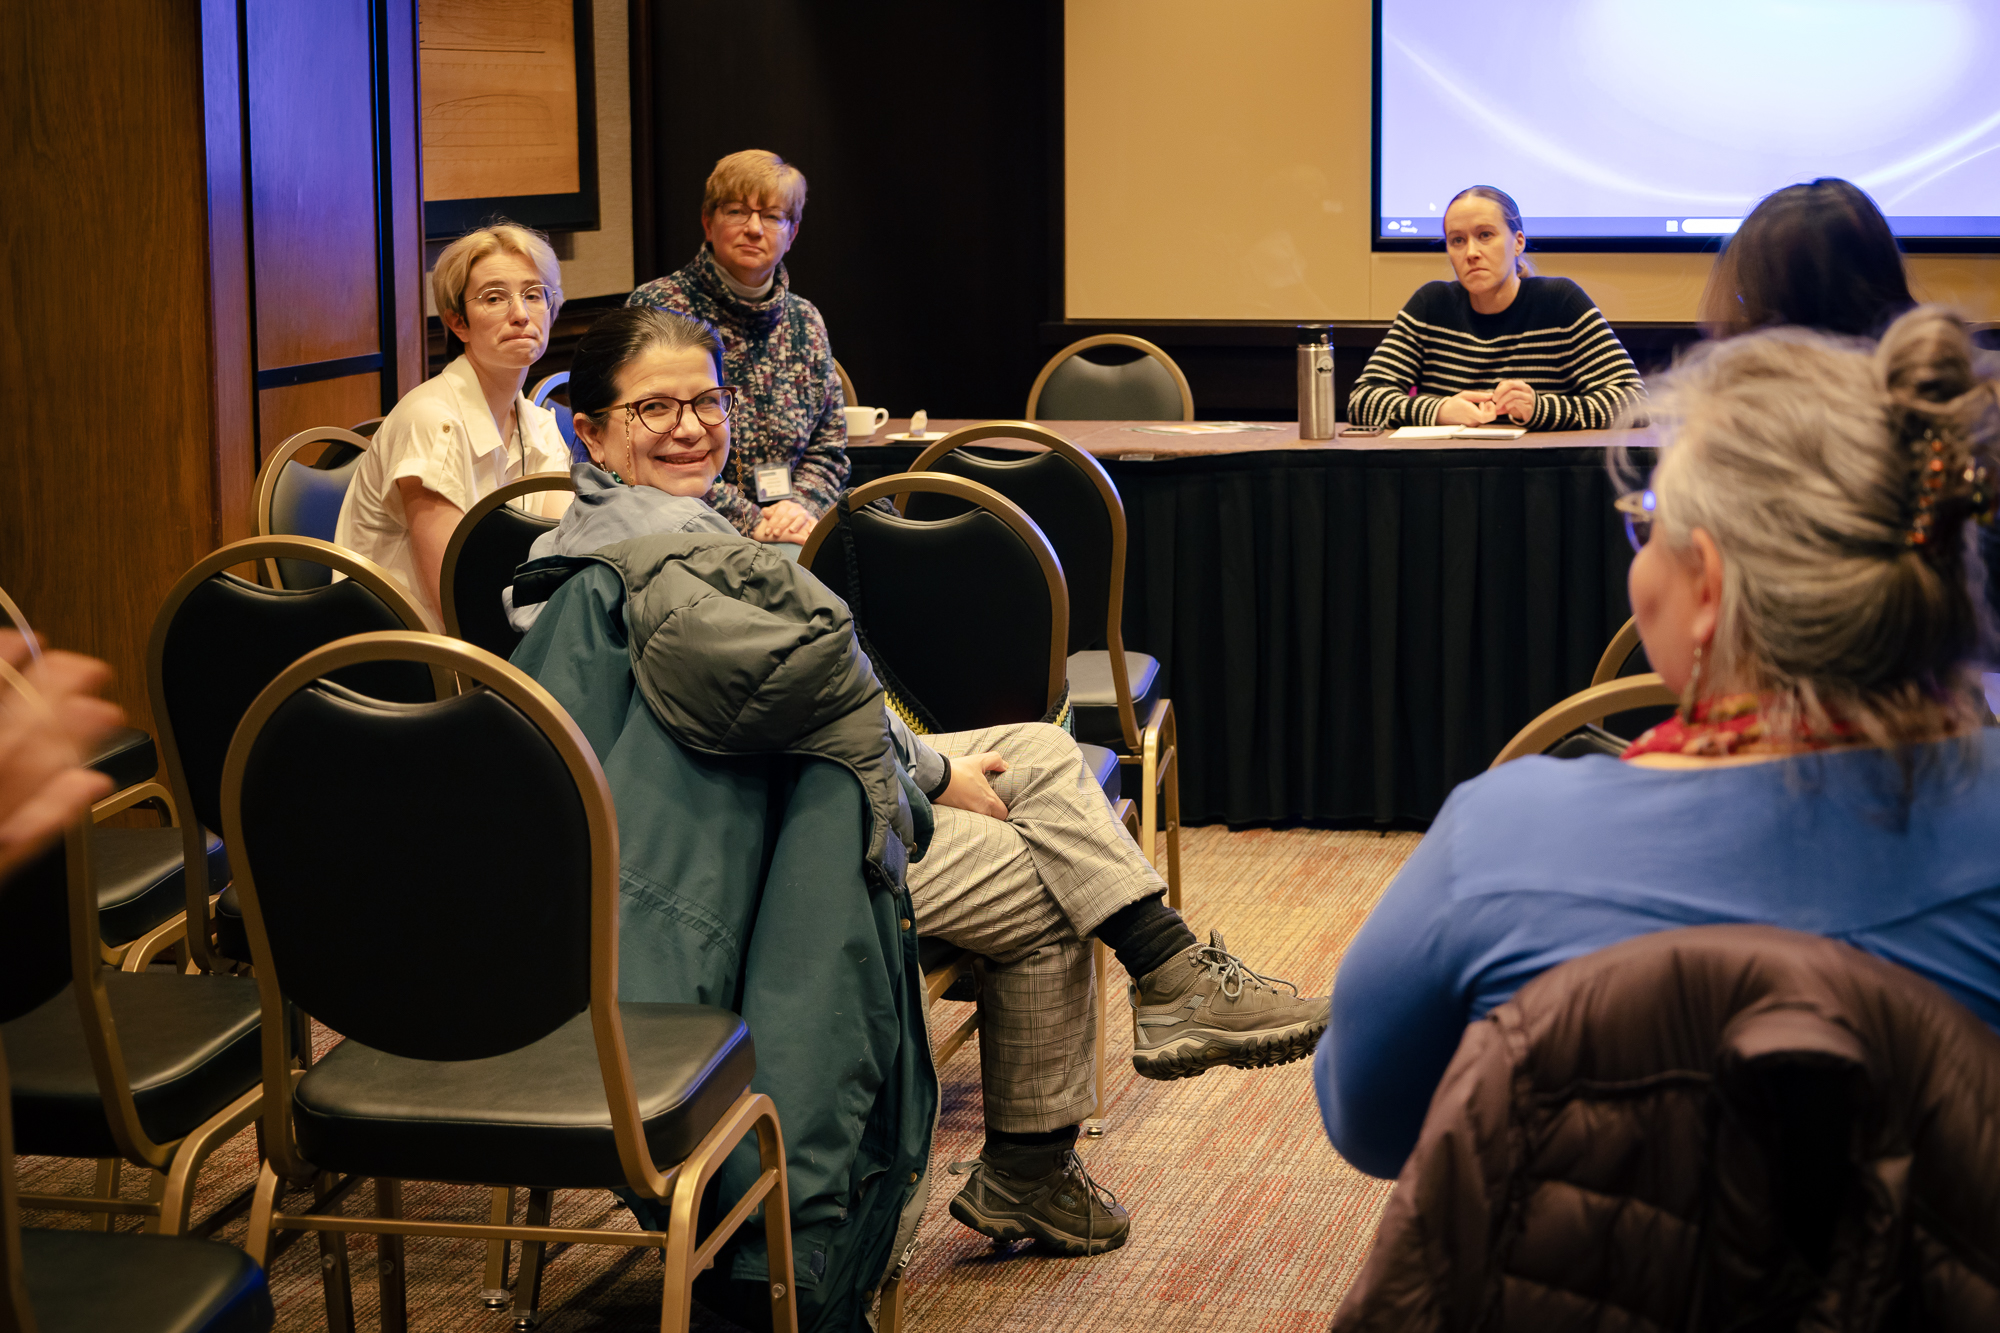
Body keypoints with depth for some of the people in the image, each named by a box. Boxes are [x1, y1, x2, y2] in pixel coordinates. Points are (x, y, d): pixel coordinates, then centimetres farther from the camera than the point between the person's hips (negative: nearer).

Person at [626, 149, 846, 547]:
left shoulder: (805, 321, 16)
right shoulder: (656, 308, -2)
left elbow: (829, 446, 17)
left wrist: (802, 506, -4)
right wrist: (749, 522, -14)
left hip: (787, 539, 5)